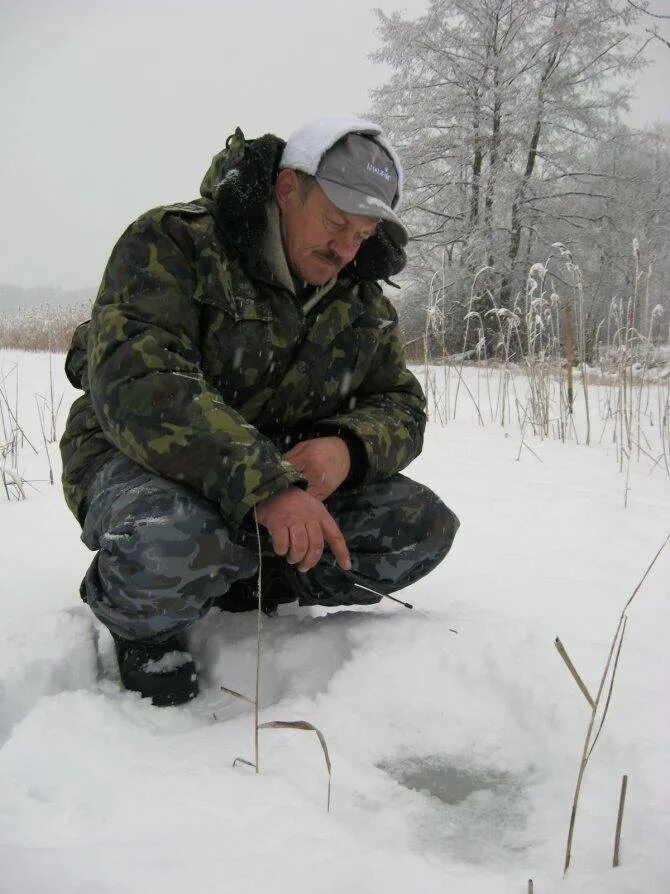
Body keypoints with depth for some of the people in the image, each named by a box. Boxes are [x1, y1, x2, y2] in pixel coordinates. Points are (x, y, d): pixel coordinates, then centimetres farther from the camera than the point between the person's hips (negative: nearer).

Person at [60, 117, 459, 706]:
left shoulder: (363, 299, 3)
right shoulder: (172, 242, -18)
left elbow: (402, 407, 3)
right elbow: (135, 383, -32)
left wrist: (349, 448, -23)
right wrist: (263, 485, -44)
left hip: (282, 478, 6)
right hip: (145, 462, -6)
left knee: (423, 527, -11)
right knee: (172, 541, -41)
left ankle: (246, 583, 8)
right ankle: (141, 619, -3)